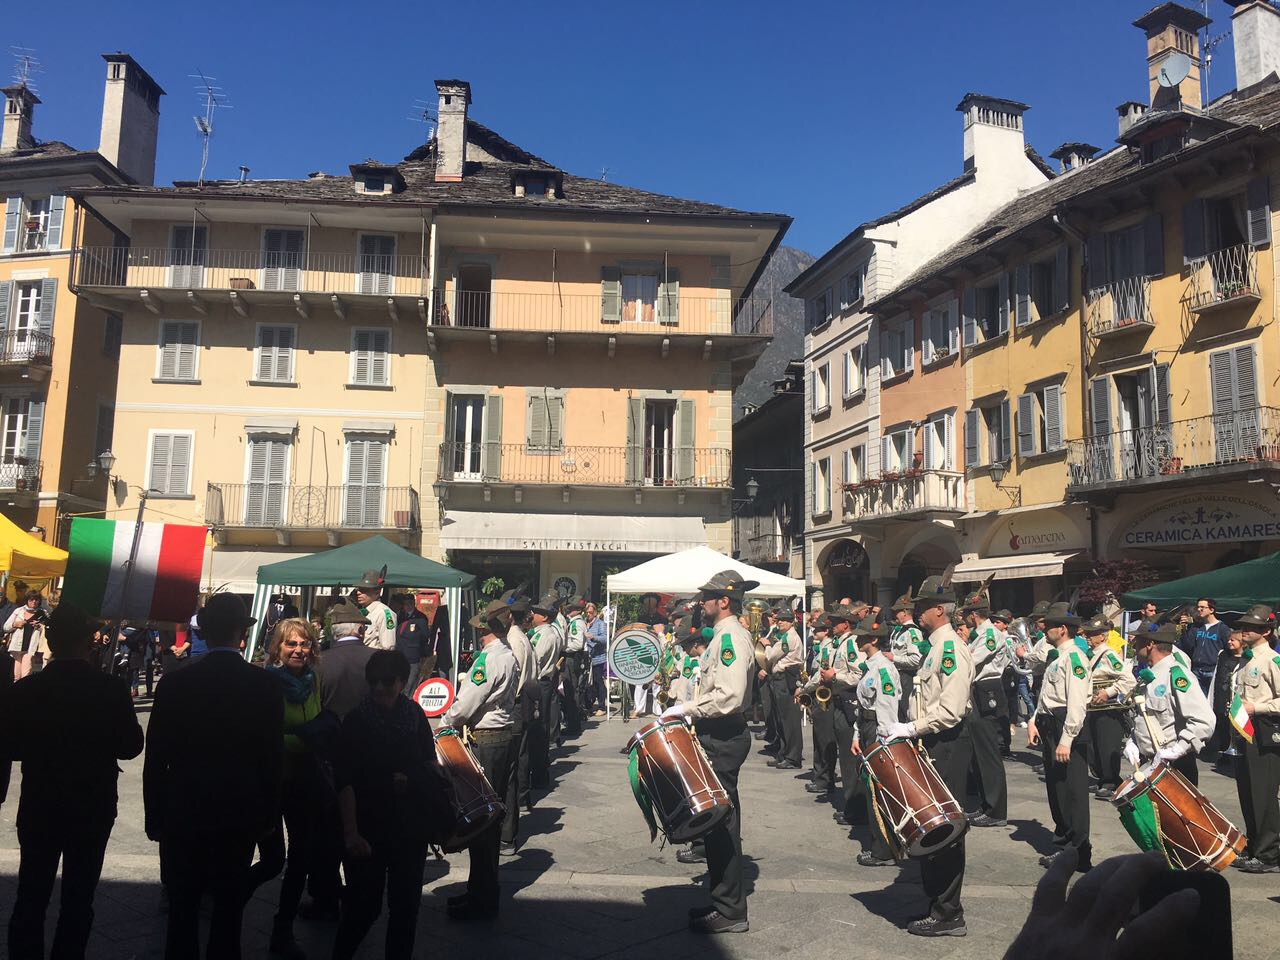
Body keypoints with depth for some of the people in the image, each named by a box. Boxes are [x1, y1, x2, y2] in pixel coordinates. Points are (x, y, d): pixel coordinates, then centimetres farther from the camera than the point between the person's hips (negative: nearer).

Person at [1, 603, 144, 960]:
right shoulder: (112, 690, -15)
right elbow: (131, 746, -5)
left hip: (39, 807, 1)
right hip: (93, 808, -1)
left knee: (31, 896, 14)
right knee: (78, 897, 11)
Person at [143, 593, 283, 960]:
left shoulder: (175, 684, -10)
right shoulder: (264, 686, -9)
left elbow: (156, 758, -5)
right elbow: (274, 757, -5)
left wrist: (154, 816, 6)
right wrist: (268, 815, 6)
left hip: (183, 815, 0)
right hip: (241, 816, 0)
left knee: (183, 907, 13)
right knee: (229, 908, 13)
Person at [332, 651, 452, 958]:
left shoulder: (415, 715, 1)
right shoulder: (356, 721, -9)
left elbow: (430, 760, 14)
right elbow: (345, 782, -13)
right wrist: (351, 833, -19)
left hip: (413, 826, 3)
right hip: (369, 826, -3)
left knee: (406, 902, 11)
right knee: (365, 903, 3)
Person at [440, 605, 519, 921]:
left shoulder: (488, 659, -17)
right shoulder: (510, 656, 11)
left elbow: (466, 704, -16)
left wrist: (443, 724, -1)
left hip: (484, 741, -10)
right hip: (504, 737, 10)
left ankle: (481, 900, 5)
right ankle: (484, 891, 27)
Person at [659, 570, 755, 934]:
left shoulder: (730, 637, -17)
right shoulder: (725, 635, 16)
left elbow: (729, 697, -28)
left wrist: (685, 709, -21)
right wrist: (691, 712, 16)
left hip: (723, 739, -11)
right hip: (719, 736, 11)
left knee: (721, 821, -4)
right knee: (717, 819, 17)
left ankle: (730, 912, 5)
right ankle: (723, 901, 28)